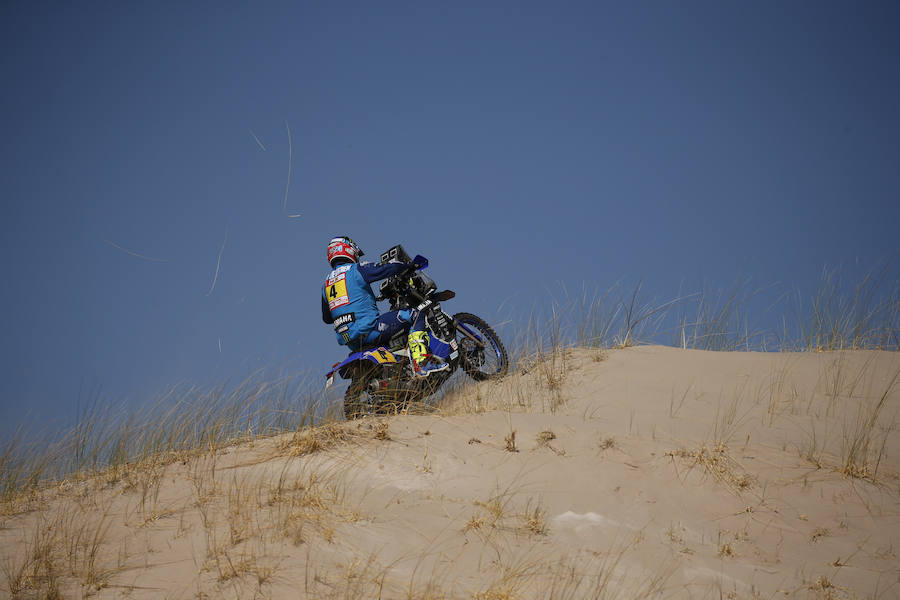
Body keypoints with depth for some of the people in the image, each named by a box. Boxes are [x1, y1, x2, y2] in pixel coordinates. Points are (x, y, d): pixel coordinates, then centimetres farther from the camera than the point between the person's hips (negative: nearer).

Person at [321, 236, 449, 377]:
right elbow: (388, 268, -8)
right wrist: (411, 264, 11)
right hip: (367, 331, -8)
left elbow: (326, 318, 25)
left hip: (350, 343, 8)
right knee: (416, 315, -9)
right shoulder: (356, 270, -2)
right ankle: (421, 363, -24)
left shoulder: (326, 284, 19)